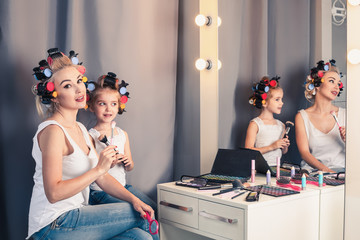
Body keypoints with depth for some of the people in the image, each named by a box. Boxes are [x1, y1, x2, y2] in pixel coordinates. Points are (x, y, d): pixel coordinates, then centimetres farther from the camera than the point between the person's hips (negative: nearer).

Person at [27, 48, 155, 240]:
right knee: (141, 216, -9)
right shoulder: (52, 131, -16)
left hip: (75, 218, 8)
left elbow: (102, 178, 11)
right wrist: (99, 168, -22)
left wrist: (133, 199, -3)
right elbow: (54, 193, -23)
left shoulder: (80, 129, 12)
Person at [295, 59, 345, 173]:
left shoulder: (344, 115, 7)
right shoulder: (302, 117, 3)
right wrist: (325, 169, -22)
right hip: (312, 171, -1)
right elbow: (304, 153, -6)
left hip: (340, 171, 1)